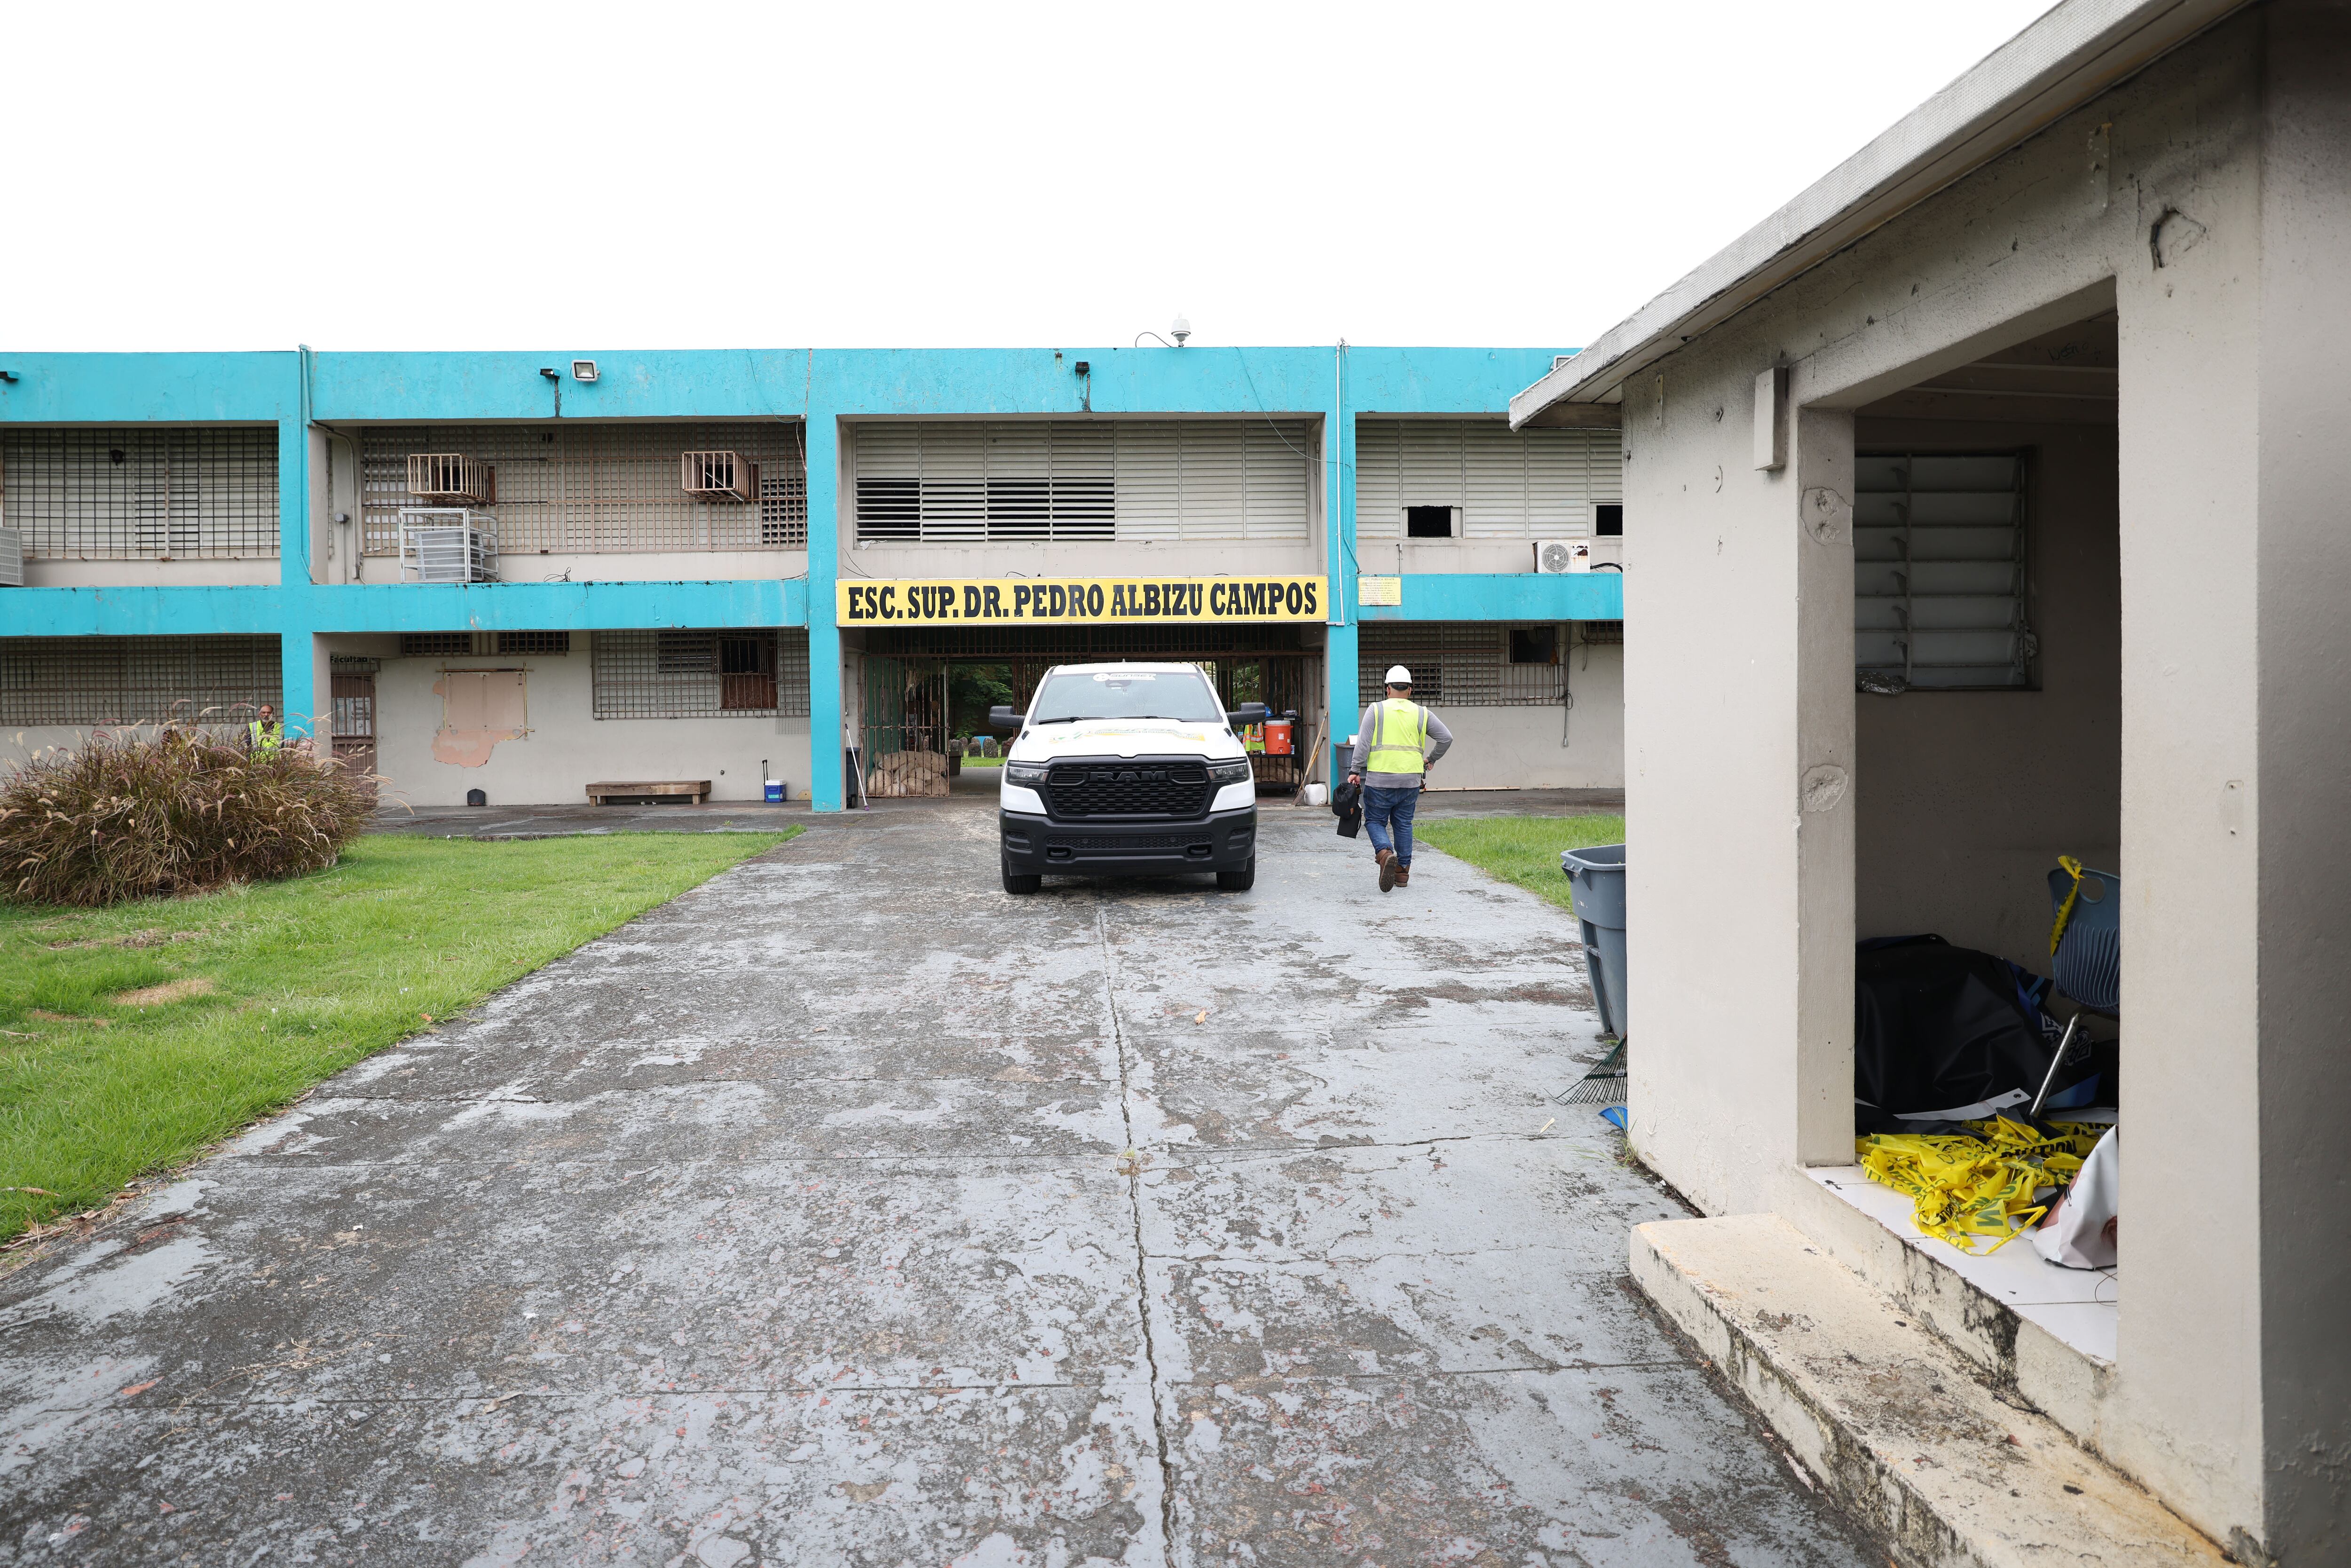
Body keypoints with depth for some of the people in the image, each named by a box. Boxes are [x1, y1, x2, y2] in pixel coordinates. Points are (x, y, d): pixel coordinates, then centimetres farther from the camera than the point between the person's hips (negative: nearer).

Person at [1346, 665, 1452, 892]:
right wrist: (1431, 759, 22)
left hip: (1380, 780, -3)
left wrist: (1355, 771, -5)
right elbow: (1446, 738, 7)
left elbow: (1363, 742, -7)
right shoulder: (1422, 714, 7)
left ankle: (1385, 853, -18)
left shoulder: (1376, 710, 0)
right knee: (1404, 824, 14)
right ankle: (1403, 872, 15)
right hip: (1411, 781, 3)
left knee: (1375, 821, 9)